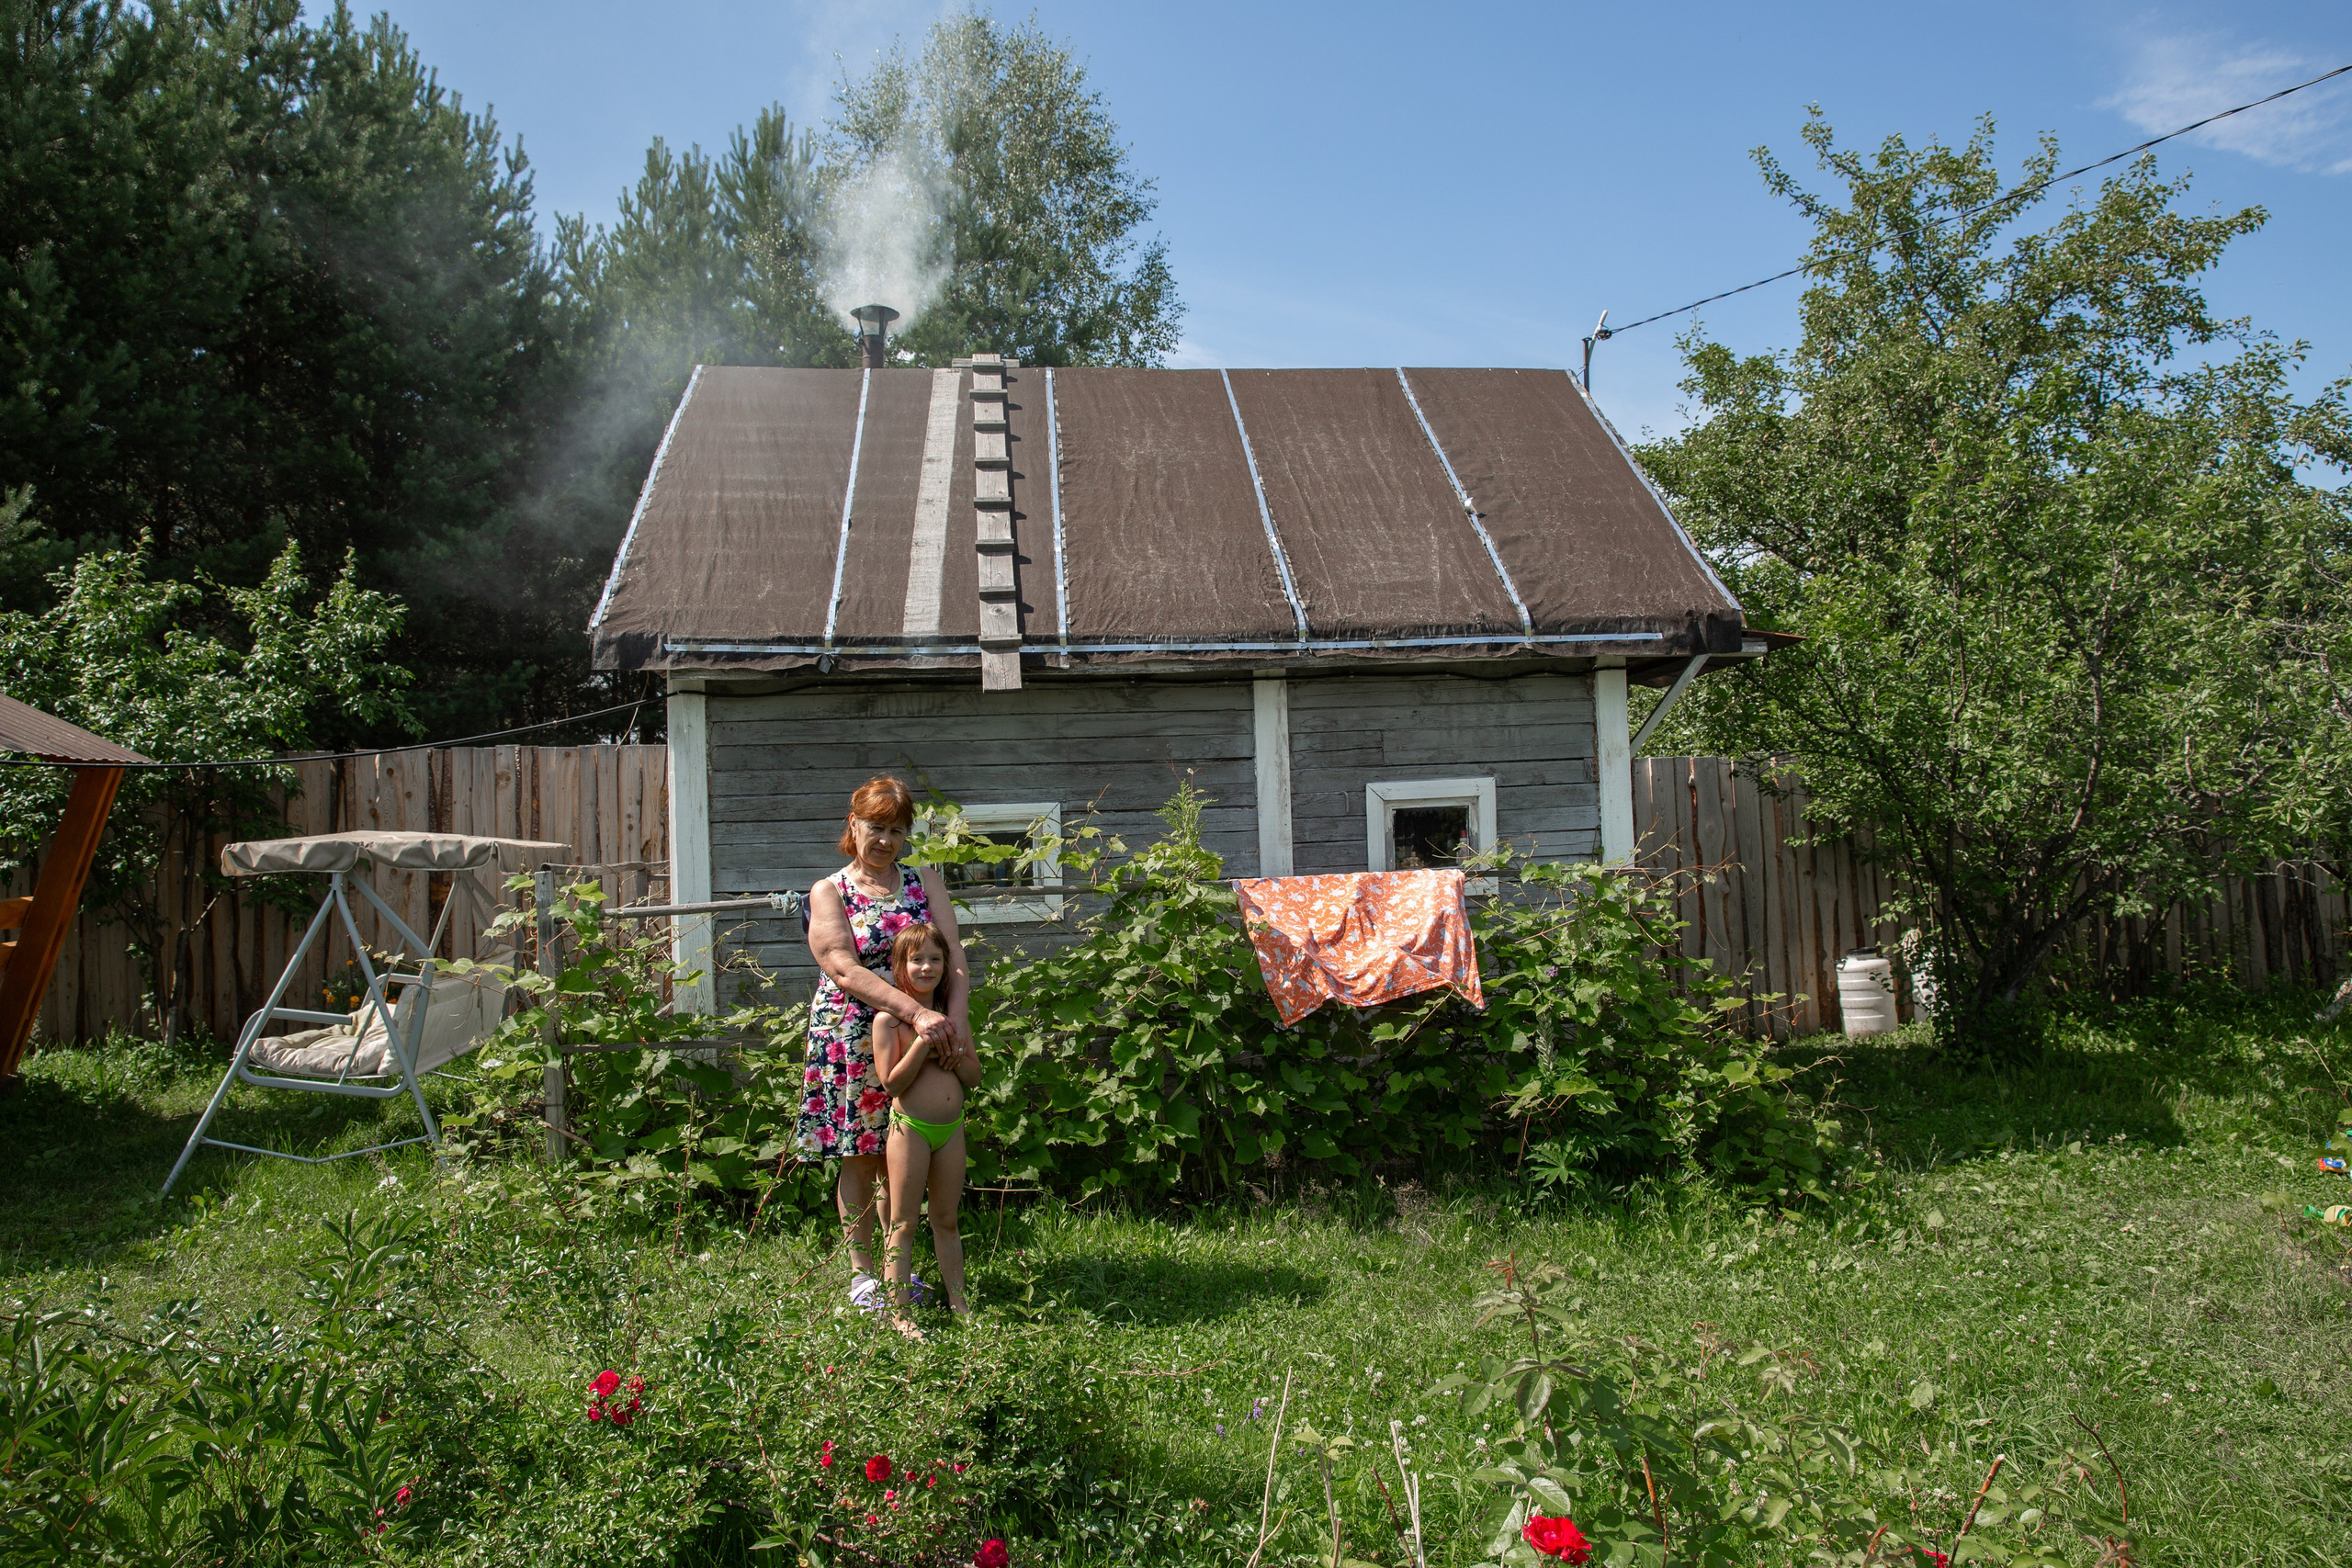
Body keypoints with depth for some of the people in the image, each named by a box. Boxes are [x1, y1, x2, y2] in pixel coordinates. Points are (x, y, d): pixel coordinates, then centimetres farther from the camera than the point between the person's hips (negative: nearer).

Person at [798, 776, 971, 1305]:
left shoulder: (924, 881, 10)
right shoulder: (829, 893, 0)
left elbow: (952, 953, 1)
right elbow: (846, 969, -13)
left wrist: (956, 1015, -18)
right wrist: (916, 1012, -25)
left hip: (919, 1036, 3)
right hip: (852, 1037, -2)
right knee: (859, 1155, 4)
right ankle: (861, 1271, 17)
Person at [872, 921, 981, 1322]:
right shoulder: (888, 1019, -8)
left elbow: (975, 1077, 9)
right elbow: (891, 1083, -15)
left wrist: (954, 1054, -11)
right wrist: (923, 1041, -20)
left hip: (952, 1128, 5)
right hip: (910, 1127, -5)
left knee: (947, 1220, 15)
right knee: (903, 1224, 1)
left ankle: (958, 1303, 22)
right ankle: (899, 1312, 5)